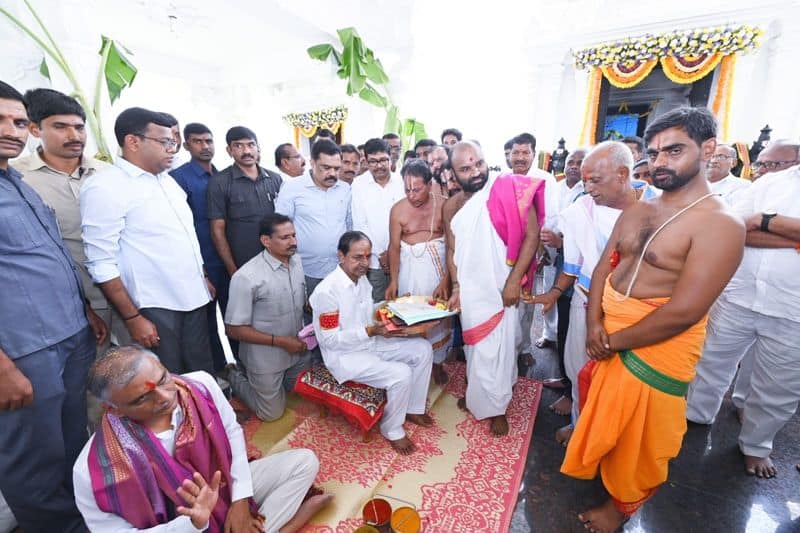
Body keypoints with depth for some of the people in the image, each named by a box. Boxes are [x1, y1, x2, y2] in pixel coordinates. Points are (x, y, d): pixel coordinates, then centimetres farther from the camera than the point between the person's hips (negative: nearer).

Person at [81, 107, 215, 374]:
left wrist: (202, 277, 17)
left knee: (204, 372, 17)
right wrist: (133, 318, -14)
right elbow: (101, 264, -14)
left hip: (194, 297, 6)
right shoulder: (104, 187, -12)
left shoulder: (167, 180, 11)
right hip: (155, 308, -6)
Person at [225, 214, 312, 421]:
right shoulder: (246, 277, -25)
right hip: (266, 358, -6)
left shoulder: (297, 262, -6)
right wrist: (280, 341, -22)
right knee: (272, 413, 13)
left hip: (299, 350, 6)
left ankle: (263, 382, 42)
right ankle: (235, 378, 33)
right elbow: (234, 329, -19)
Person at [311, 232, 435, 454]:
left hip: (370, 343, 9)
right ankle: (392, 430, 5)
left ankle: (413, 409, 19)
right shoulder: (327, 291, -25)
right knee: (401, 374, -25)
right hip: (345, 355, -8)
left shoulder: (362, 279, 1)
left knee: (422, 349, 1)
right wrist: (371, 331, -29)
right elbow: (330, 340, -22)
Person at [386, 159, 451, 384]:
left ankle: (437, 361, 29)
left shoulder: (443, 204, -11)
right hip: (410, 266, 1)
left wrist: (446, 279, -15)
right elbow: (394, 247, -3)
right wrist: (393, 281, -8)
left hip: (438, 263, 0)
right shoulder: (398, 209, -7)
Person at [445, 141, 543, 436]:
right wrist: (456, 287, 0)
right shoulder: (451, 206, 2)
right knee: (473, 345, 18)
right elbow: (452, 249, 8)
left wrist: (514, 281, -16)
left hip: (500, 288, -4)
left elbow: (531, 236, -12)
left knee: (496, 348, 6)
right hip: (468, 289, 4)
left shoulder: (508, 191, -12)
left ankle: (496, 406, 29)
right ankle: (475, 391, 42)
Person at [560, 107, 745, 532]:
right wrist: (594, 325, -11)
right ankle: (588, 452, 56)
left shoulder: (720, 224, -19)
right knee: (601, 408, 27)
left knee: (637, 437, 15)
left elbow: (682, 313, -24)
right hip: (608, 334, 6)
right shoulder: (635, 211, 3)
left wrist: (612, 341, -15)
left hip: (658, 346, -6)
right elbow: (603, 267, 3)